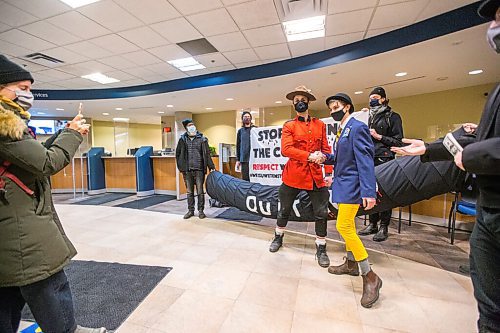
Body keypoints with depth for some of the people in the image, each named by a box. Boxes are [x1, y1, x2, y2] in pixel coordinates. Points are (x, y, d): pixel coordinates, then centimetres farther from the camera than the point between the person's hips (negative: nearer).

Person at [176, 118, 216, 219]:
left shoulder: (202, 139, 3)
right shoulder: (182, 139, 6)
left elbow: (207, 154, 2)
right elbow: (178, 154, 13)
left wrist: (211, 167, -2)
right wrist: (181, 166, 6)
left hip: (199, 169, -2)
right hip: (187, 170, 2)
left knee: (200, 191, 3)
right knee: (189, 192, 11)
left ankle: (201, 211, 15)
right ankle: (190, 210, 23)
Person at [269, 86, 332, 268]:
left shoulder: (320, 124, 10)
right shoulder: (289, 126, 0)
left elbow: (326, 150, 11)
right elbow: (286, 149, -15)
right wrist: (309, 156, -26)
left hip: (316, 175, 2)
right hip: (293, 175, -2)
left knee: (321, 213, 4)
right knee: (285, 209, 13)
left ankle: (321, 248, 23)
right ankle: (278, 237, 38)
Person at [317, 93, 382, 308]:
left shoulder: (357, 128, -13)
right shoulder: (341, 130, 15)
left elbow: (365, 161, -21)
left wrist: (369, 192, -26)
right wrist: (325, 158, 1)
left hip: (351, 185, -10)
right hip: (343, 184, 10)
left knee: (344, 226, -13)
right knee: (347, 226, 18)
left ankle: (370, 277, 0)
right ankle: (351, 263, 35)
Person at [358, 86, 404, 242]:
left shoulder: (392, 117, 1)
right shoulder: (371, 117, 19)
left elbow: (398, 141, -4)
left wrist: (379, 137, -11)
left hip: (385, 159, -6)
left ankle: (384, 227, 8)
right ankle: (373, 224, 19)